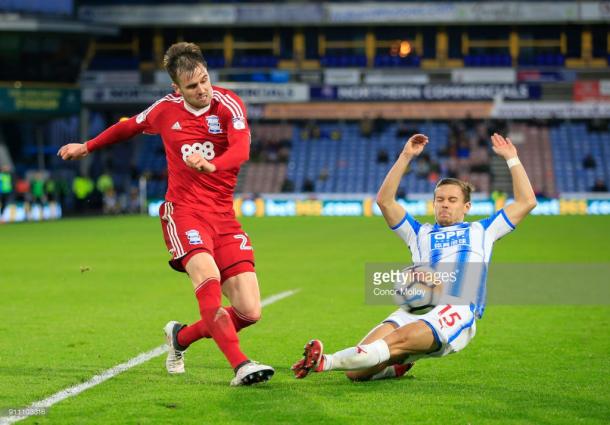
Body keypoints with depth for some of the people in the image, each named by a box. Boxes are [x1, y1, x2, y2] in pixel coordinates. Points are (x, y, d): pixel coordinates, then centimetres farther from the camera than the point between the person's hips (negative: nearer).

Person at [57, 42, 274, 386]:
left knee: (250, 312, -7)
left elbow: (241, 150, -22)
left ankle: (181, 337, 19)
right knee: (208, 277, -32)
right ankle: (240, 365, -39)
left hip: (224, 216, 1)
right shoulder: (166, 109, 5)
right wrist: (87, 147, 40)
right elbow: (131, 126, 27)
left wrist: (211, 165, -43)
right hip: (184, 211, -1)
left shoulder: (228, 104, -3)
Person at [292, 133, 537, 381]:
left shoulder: (481, 231, 29)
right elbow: (385, 201, 24)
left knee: (399, 339, -35)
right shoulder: (420, 234, 32)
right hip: (415, 309, 3)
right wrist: (406, 157, 19)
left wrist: (511, 159, 28)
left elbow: (526, 202, 28)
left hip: (457, 311, -3)